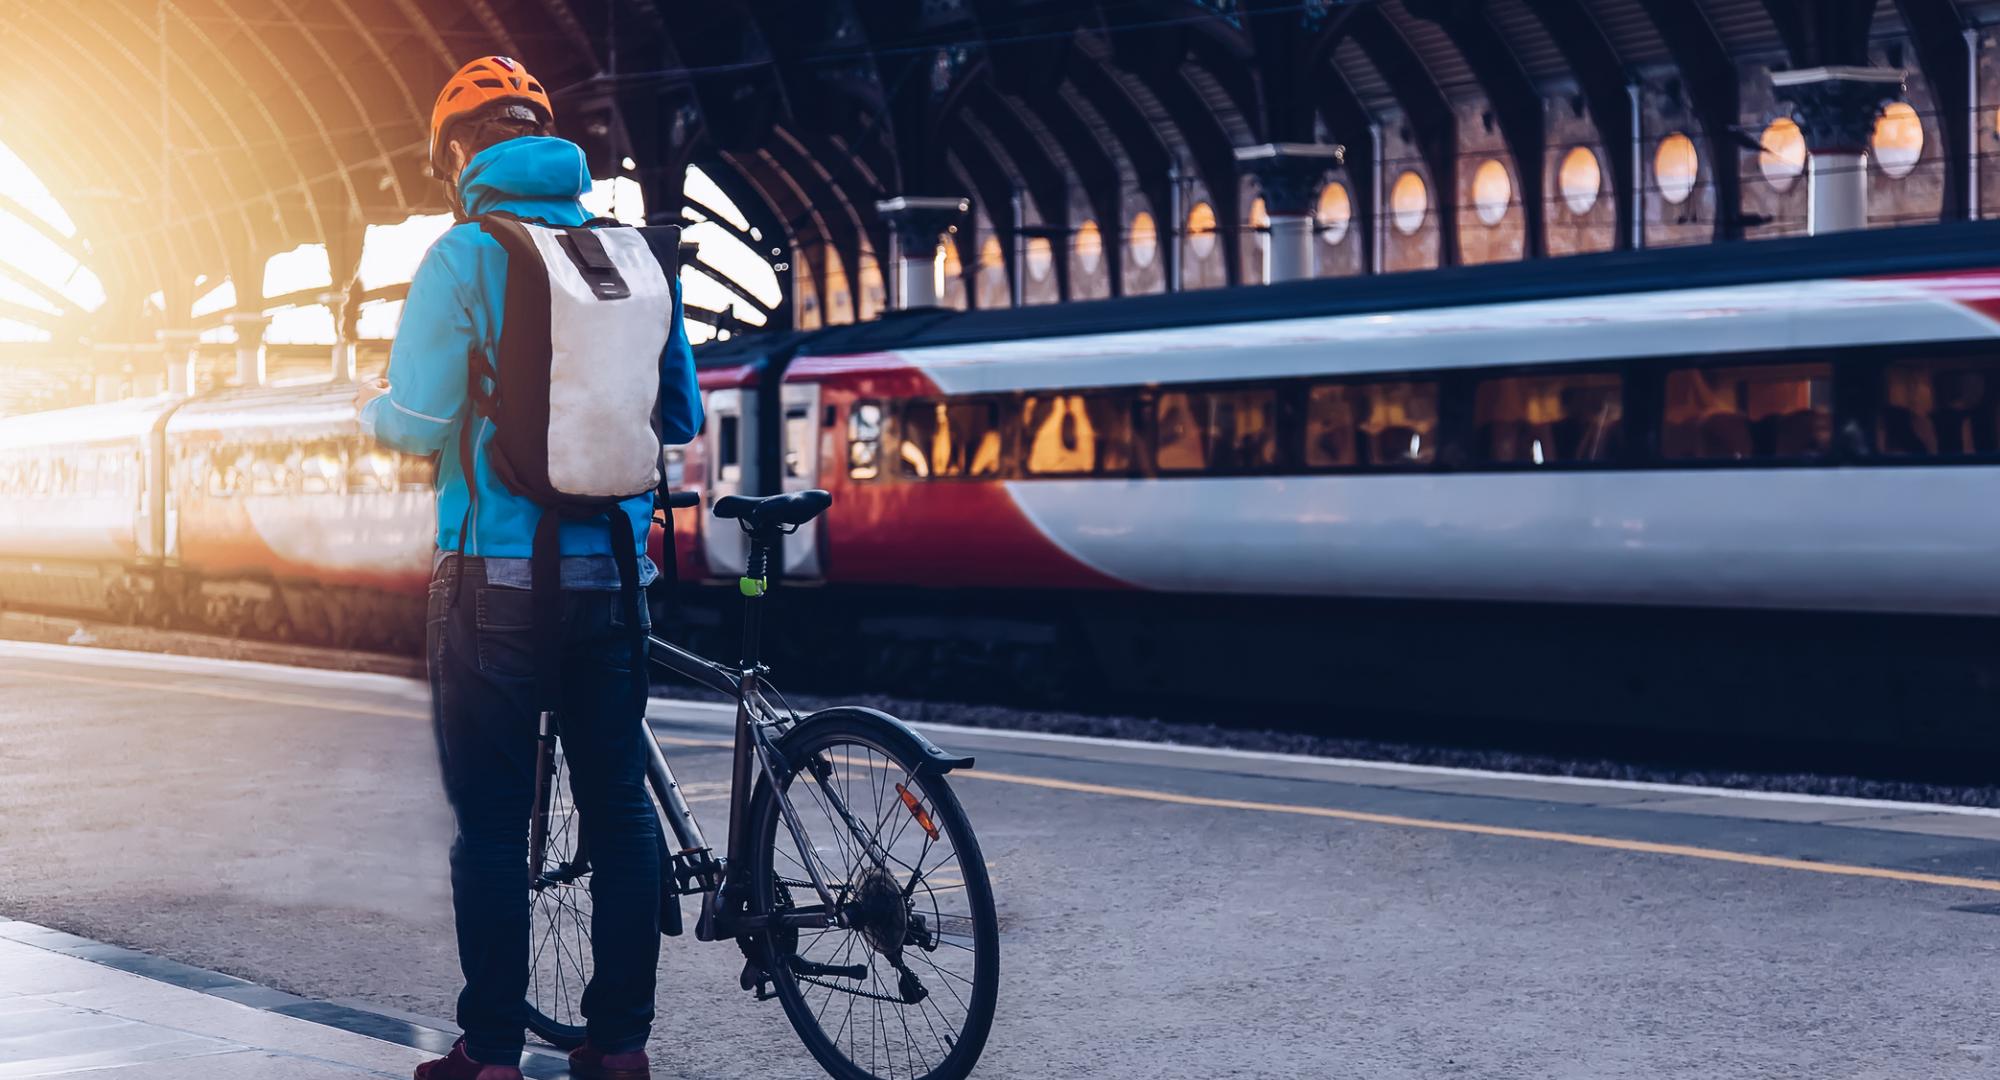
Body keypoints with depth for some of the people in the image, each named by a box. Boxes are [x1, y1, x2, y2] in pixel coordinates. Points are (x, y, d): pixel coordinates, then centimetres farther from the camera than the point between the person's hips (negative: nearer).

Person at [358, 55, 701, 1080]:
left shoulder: (465, 255, -8)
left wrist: (372, 406, 10)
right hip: (610, 572, 4)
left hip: (496, 576, -4)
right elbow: (681, 417, 11)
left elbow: (423, 424, -12)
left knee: (491, 821, 1)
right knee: (619, 806, 10)